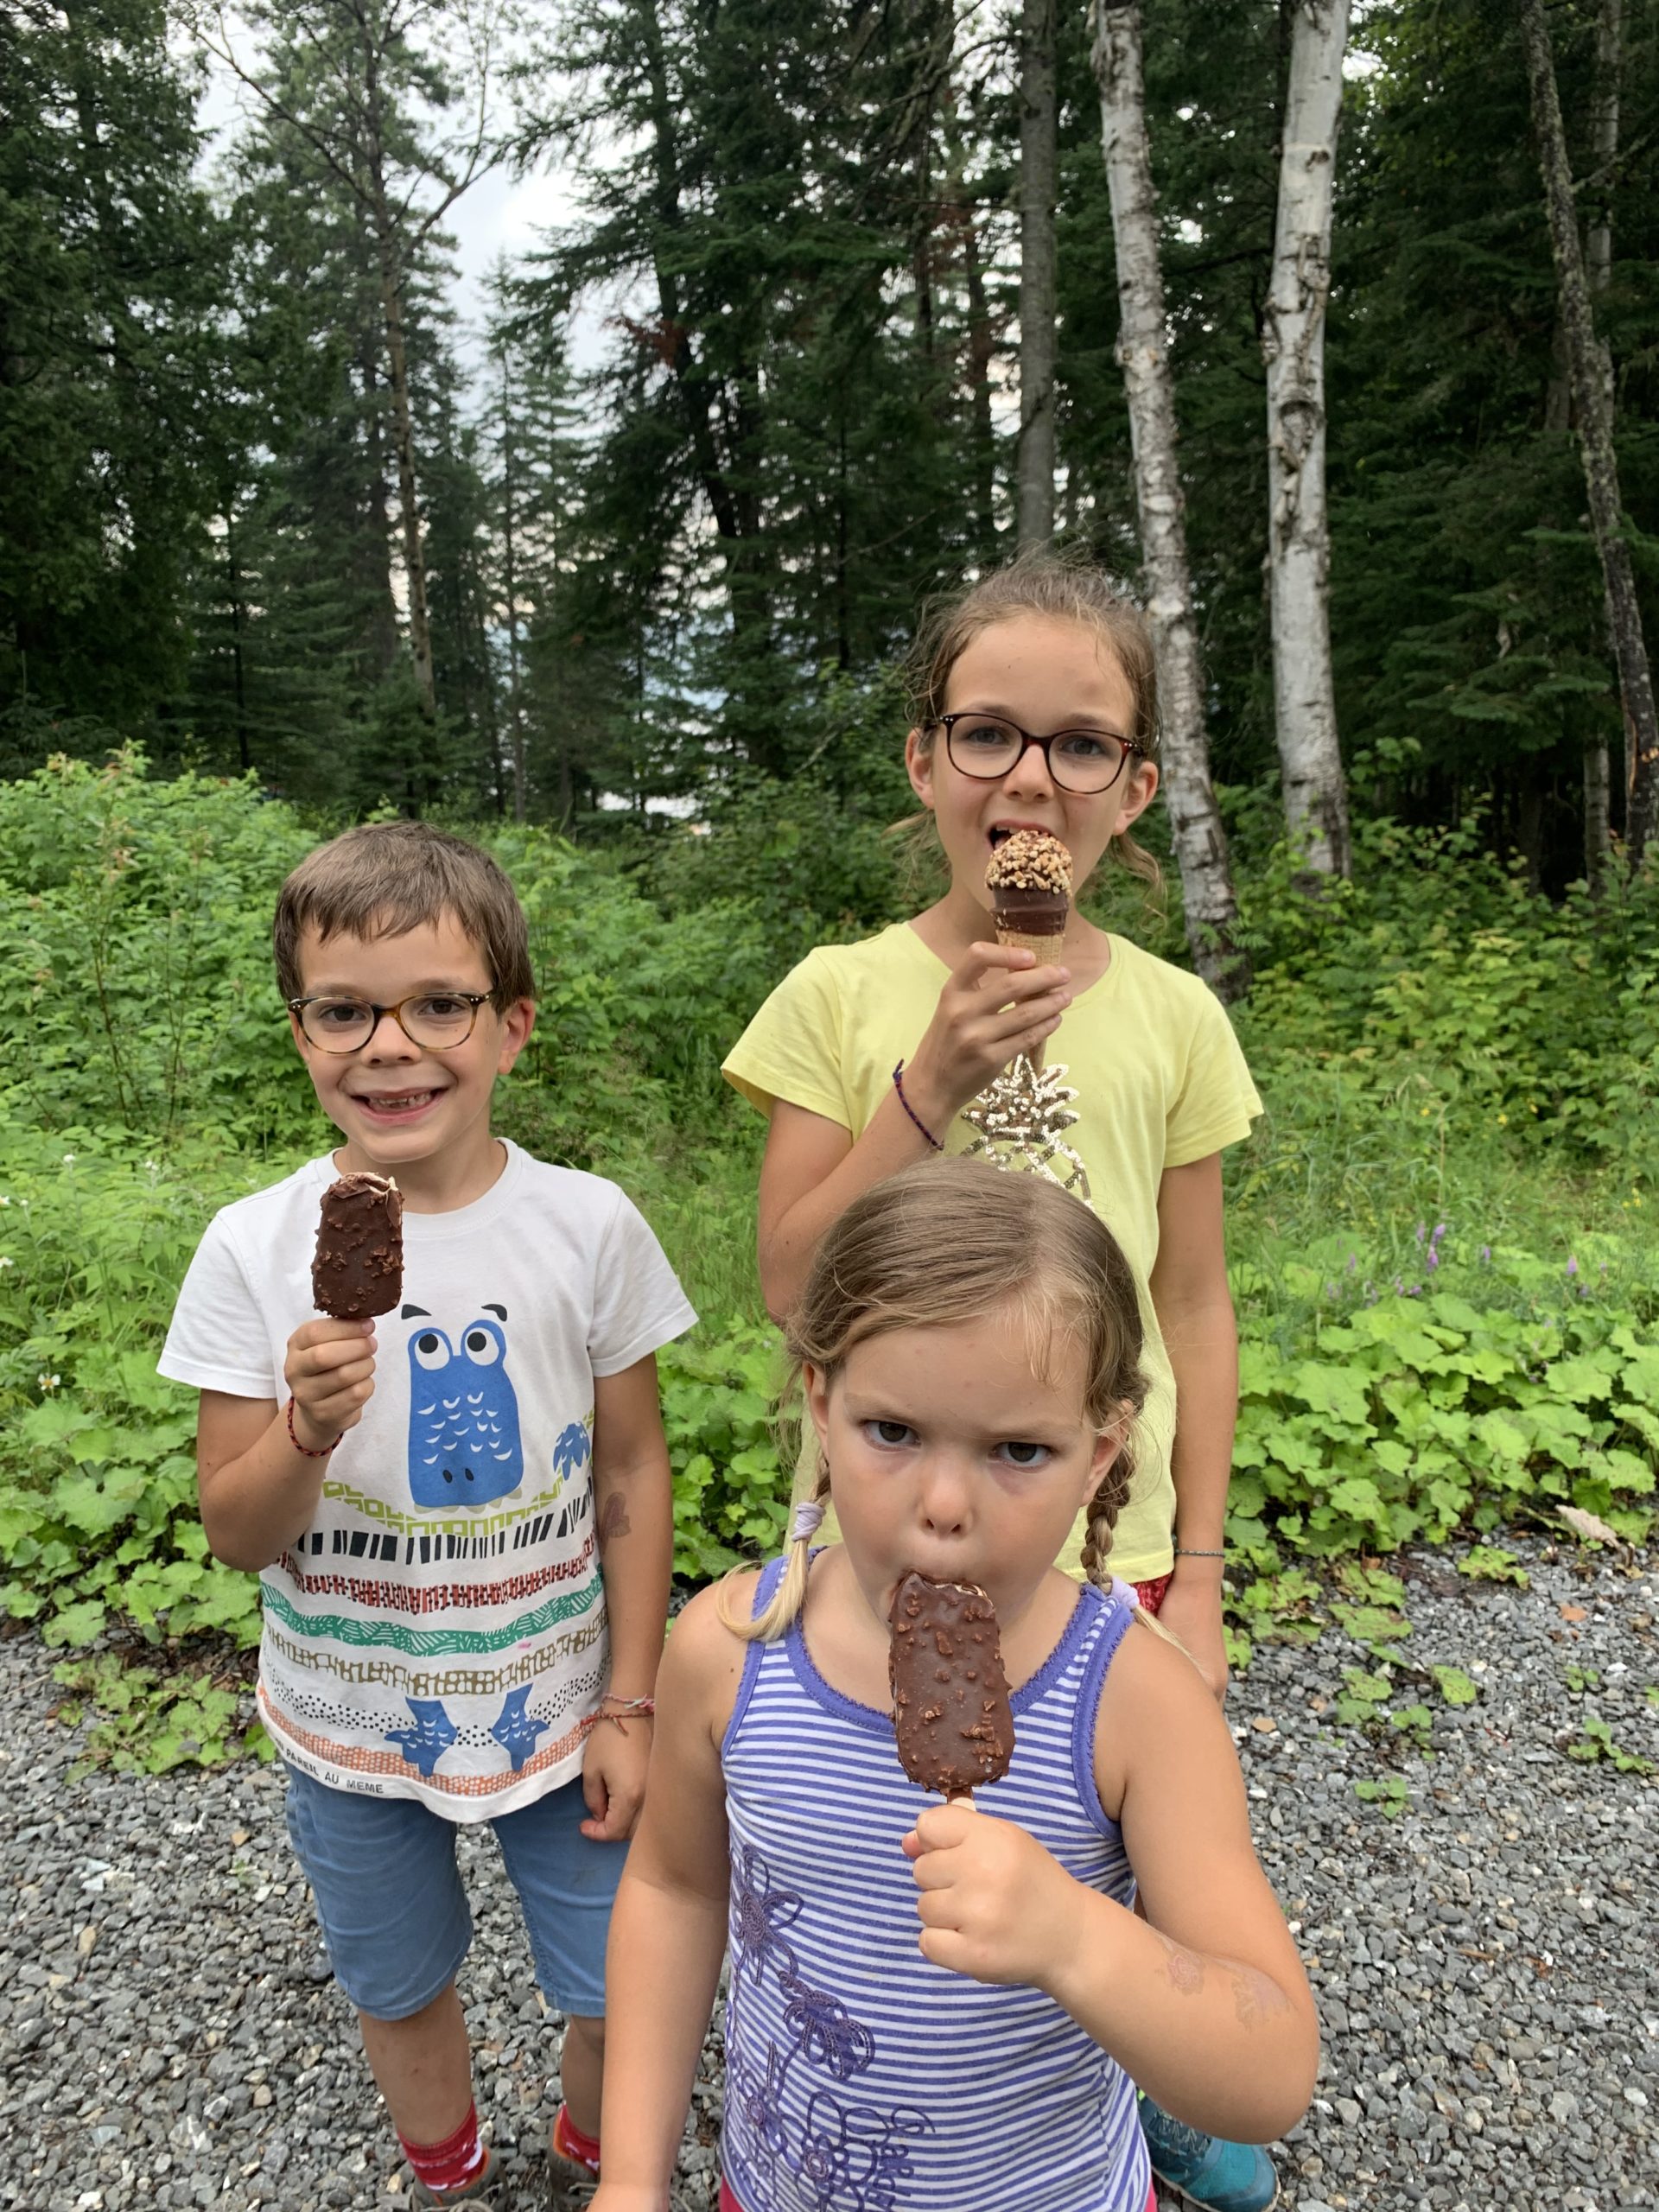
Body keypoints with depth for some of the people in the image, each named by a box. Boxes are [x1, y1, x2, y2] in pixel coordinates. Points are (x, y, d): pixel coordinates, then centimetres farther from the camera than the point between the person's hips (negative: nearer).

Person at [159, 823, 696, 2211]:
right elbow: (236, 1536, -8)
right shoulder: (256, 1250, -15)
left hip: (559, 1700, 0)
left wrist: (631, 1703, -3)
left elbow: (632, 1475, -5)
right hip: (351, 1723, 1)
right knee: (400, 1988, 23)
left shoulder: (588, 1226, -15)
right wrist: (308, 1425, -29)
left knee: (622, 1993, 13)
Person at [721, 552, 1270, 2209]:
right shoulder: (841, 995, -10)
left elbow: (1194, 1310, 0)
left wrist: (1194, 1576, 1)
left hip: (1105, 1550, 2)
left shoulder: (1172, 1018, -5)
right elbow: (788, 1284, -11)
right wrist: (933, 1084, -23)